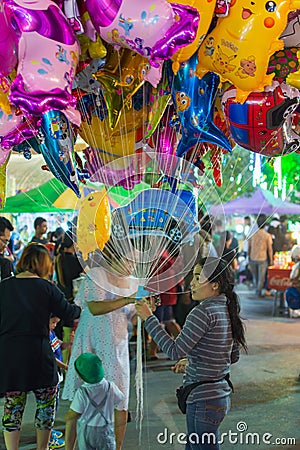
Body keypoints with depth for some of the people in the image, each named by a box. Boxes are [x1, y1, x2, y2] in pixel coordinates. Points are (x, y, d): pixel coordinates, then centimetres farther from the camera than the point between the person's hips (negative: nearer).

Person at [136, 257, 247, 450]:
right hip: (222, 396, 9)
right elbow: (234, 356, 17)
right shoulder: (227, 311, 8)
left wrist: (149, 318, -16)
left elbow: (175, 351, -22)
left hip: (204, 400, -9)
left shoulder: (204, 312, -20)